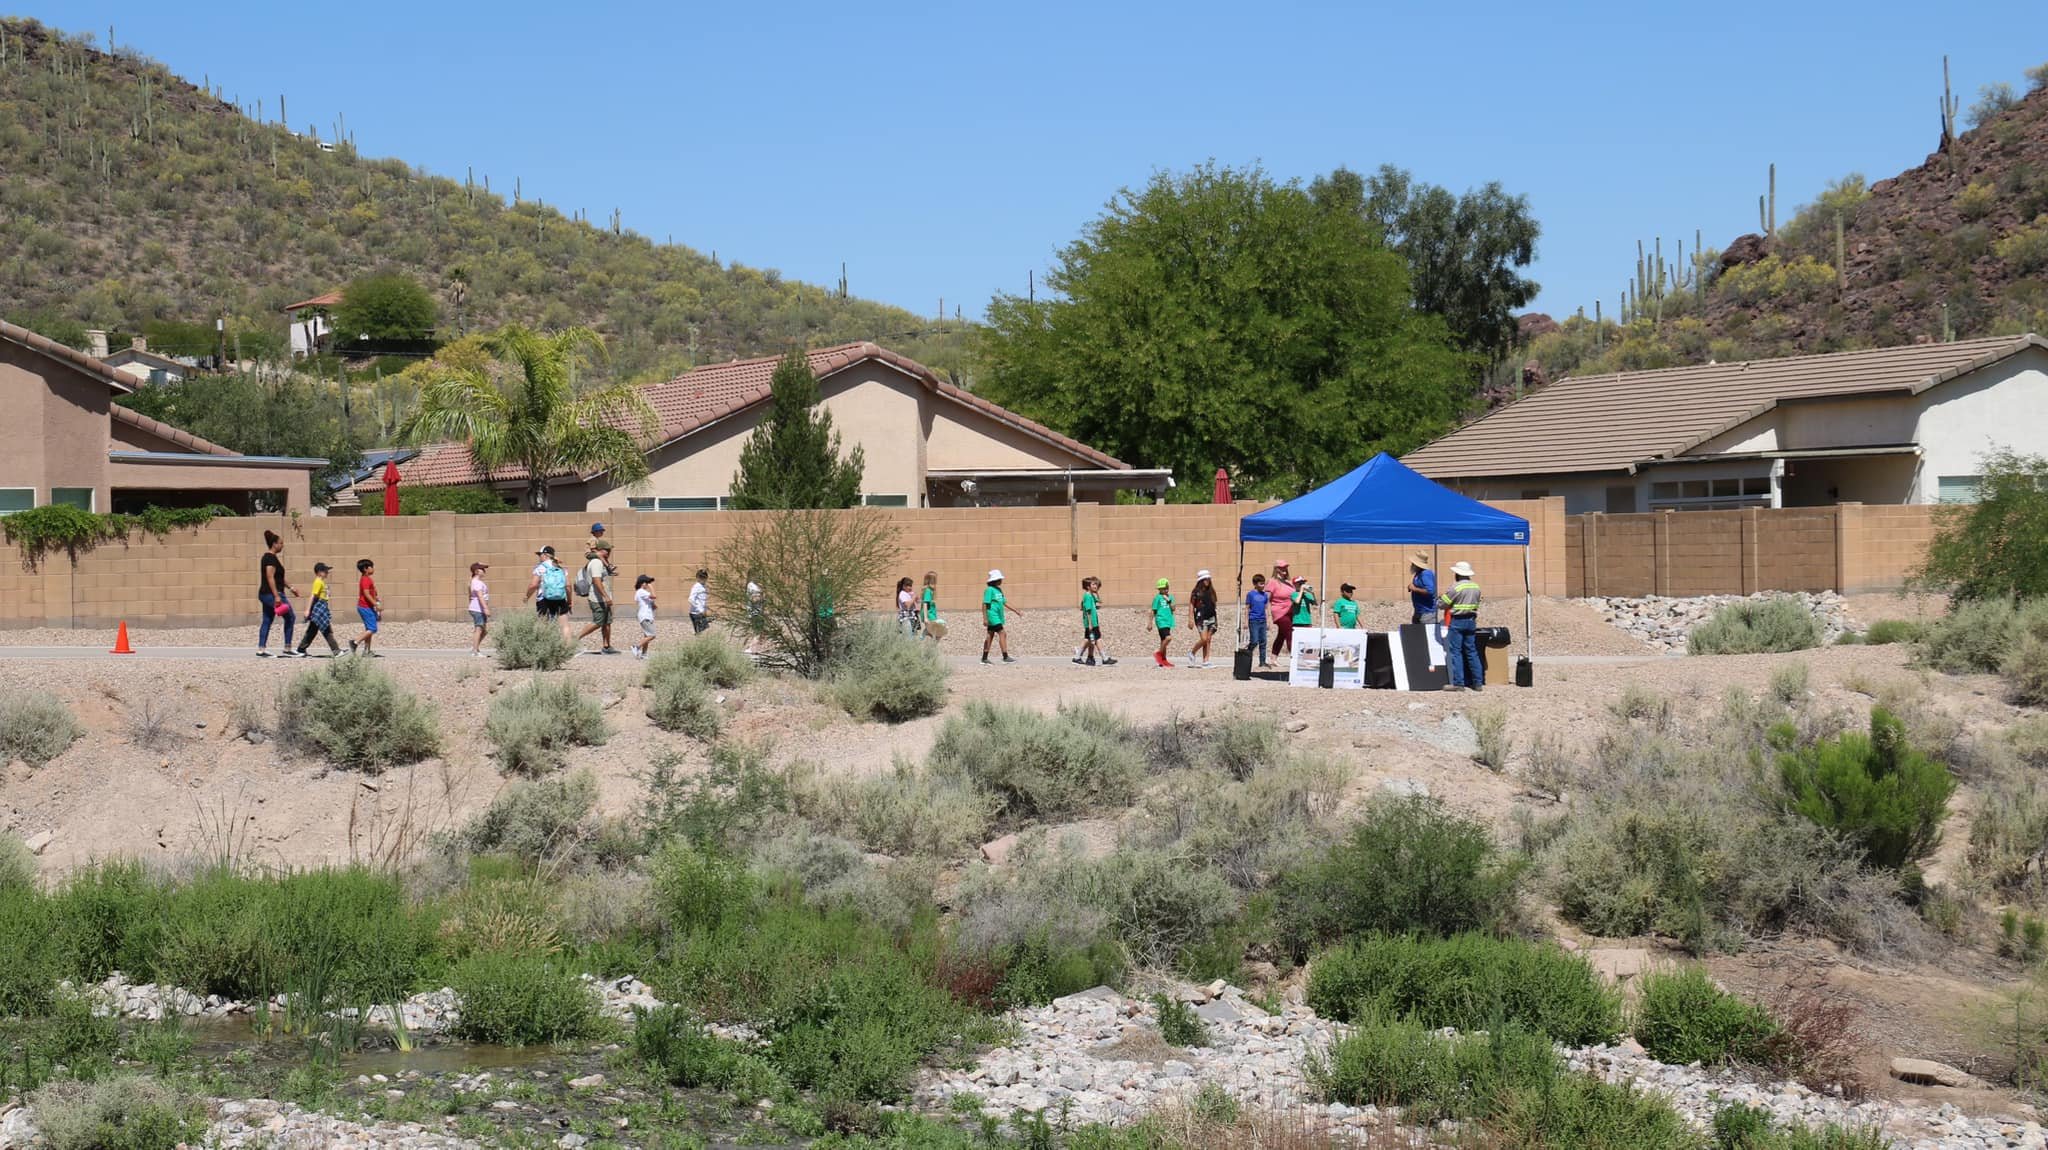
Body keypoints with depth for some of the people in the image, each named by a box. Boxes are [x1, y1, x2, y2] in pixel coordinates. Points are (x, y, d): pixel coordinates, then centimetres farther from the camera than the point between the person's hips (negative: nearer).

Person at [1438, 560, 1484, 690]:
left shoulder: (1456, 587, -14)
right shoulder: (1476, 587, 7)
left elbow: (1442, 603, -10)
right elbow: (1476, 604, 14)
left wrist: (1438, 598, 12)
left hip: (1457, 622, -6)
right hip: (1471, 621, 6)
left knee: (1455, 652, -2)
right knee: (1472, 651, 12)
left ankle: (1458, 683, -6)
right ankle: (1478, 682, 11)